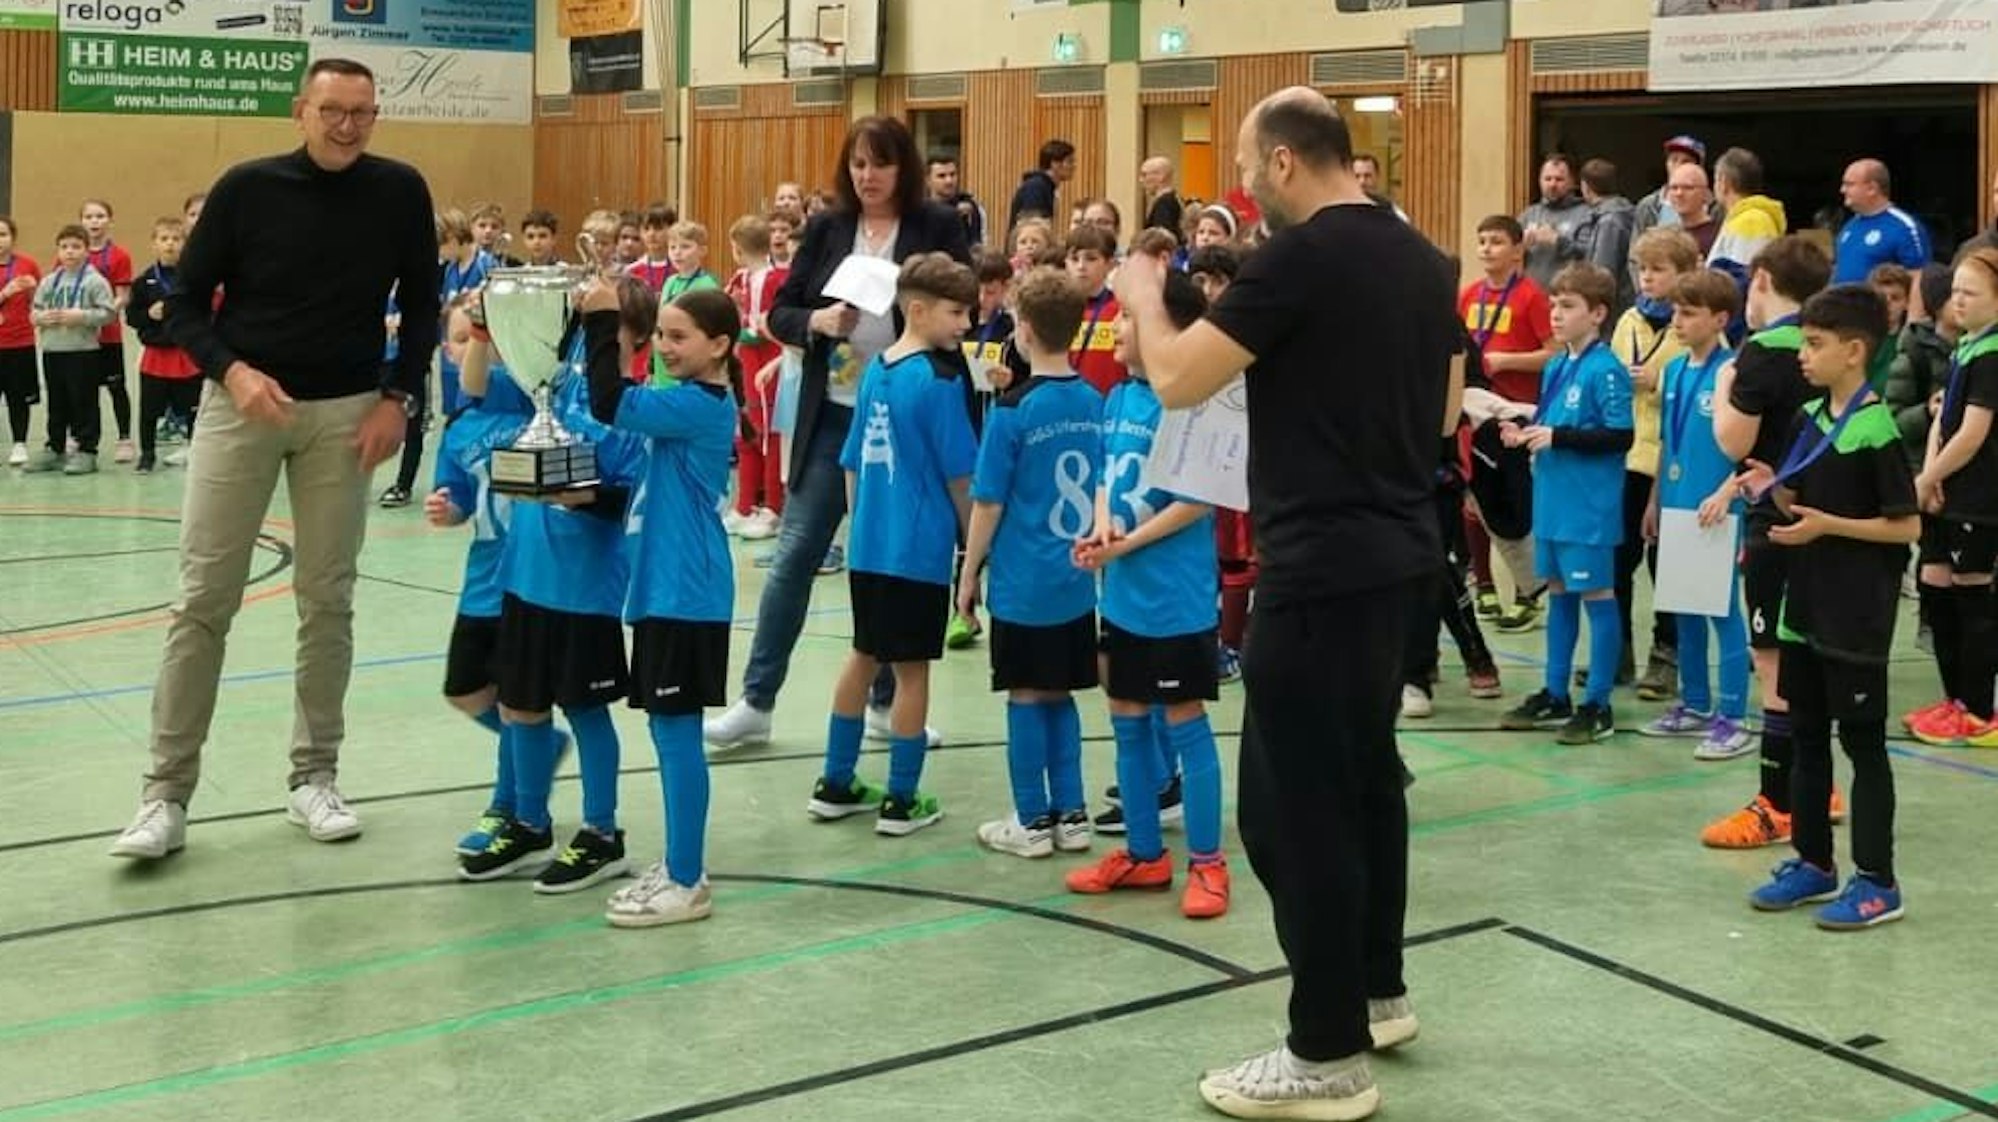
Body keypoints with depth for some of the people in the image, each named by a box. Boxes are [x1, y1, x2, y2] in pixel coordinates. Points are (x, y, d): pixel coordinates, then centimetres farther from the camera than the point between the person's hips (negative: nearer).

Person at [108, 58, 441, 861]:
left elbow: (421, 306, 8)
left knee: (327, 600, 6)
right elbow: (185, 304, -2)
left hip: (344, 413, 1)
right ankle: (166, 794, 1)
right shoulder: (247, 188, -8)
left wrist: (398, 397, -3)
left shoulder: (400, 193, -3)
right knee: (204, 598, -3)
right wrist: (232, 371, -19)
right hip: (240, 404, -1)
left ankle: (314, 776, 18)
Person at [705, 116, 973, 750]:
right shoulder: (827, 229, 5)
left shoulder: (938, 228, -1)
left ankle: (888, 701, 23)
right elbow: (779, 313, 5)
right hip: (832, 417, 2)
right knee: (795, 554, 3)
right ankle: (756, 702, 9)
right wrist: (818, 322, -14)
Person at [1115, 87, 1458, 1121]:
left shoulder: (1300, 256, -17)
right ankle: (1376, 991, 34)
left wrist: (1143, 295, 2)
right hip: (1400, 551, 9)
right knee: (1363, 772, 21)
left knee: (1292, 801, -2)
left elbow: (1175, 380, -16)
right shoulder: (1422, 261, 10)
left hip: (1321, 567, -9)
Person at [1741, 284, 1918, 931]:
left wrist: (1827, 525, -22)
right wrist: (1773, 490, -4)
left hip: (1857, 616, -8)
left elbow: (1906, 526, -16)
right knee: (1807, 736, 15)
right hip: (1807, 605, 8)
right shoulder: (1809, 419, 7)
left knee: (1862, 742, 0)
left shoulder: (1876, 428, -16)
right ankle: (1813, 862, 27)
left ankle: (1877, 882, 9)